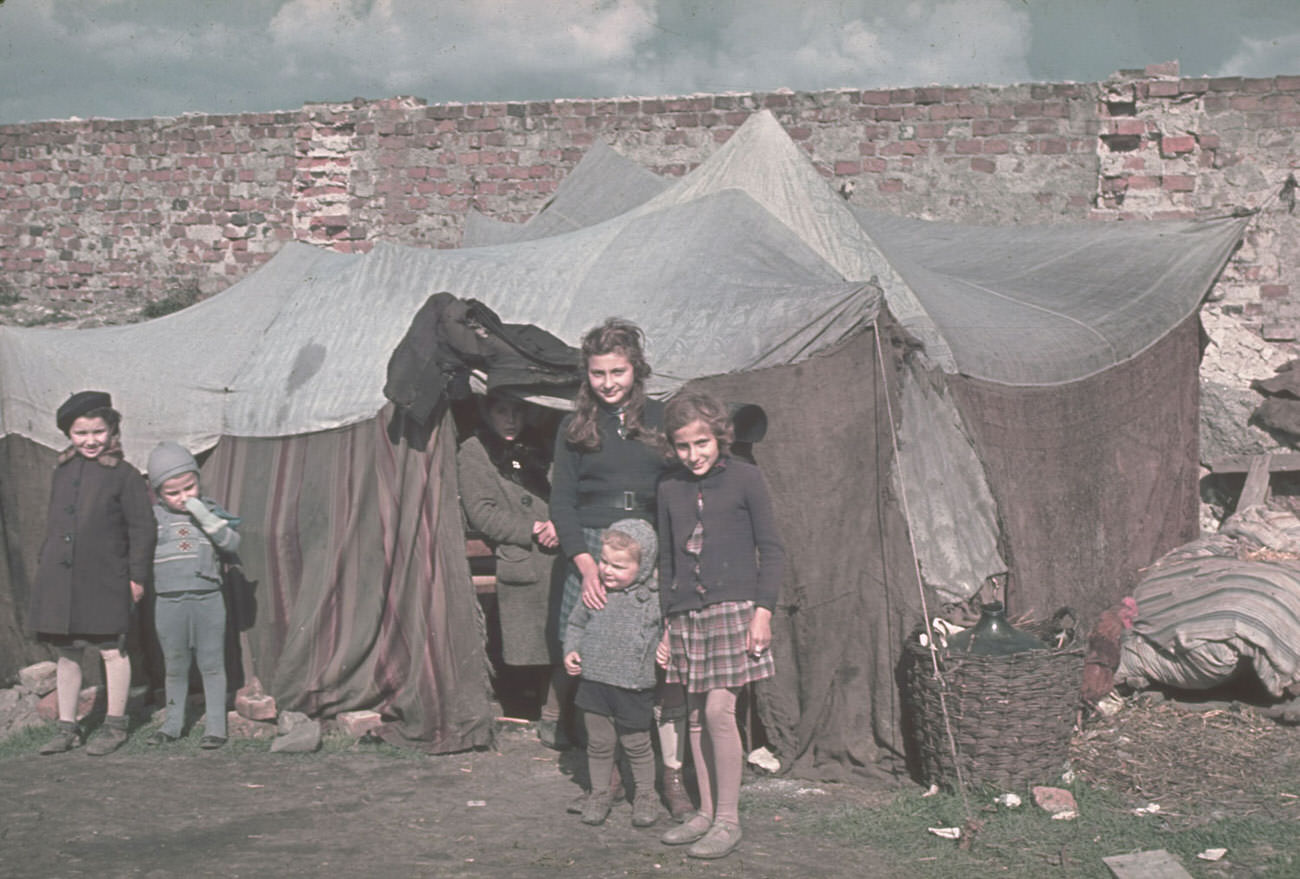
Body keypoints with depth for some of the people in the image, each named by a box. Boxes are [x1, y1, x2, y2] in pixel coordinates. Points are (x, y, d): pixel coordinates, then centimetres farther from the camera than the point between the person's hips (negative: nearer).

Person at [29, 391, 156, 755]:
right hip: (59, 580, 5)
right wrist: (43, 566, 17)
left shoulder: (124, 475, -6)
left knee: (111, 650, 3)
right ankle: (67, 727, 20)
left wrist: (137, 575, -8)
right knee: (66, 654, 11)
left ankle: (114, 725, 16)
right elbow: (53, 523, 19)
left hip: (105, 582, -5)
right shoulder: (62, 472, 11)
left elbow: (141, 528, -5)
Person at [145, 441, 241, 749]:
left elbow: (232, 544, -8)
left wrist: (205, 516, -17)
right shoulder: (153, 518, 4)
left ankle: (215, 726, 10)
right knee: (174, 667, 12)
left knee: (211, 664, 4)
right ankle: (173, 723, 24)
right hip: (168, 602, 1)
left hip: (208, 600, -1)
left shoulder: (209, 511, 3)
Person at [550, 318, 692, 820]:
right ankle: (609, 775, 15)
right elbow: (561, 501, 4)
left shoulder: (660, 419, 9)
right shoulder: (575, 428, 9)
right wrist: (585, 563, -9)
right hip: (591, 554, 1)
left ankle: (673, 778, 6)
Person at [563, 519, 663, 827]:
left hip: (634, 687, -3)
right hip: (594, 681, 3)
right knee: (598, 741, 13)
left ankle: (645, 793, 30)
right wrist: (571, 651, 2)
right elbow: (576, 624, 14)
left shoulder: (654, 597, -8)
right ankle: (600, 791, 31)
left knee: (636, 743, 11)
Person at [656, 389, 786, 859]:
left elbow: (771, 550, 0)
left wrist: (763, 610, -8)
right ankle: (706, 812, 20)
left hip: (733, 608, -5)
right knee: (696, 716, 8)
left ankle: (728, 819, 1)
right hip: (687, 613, 5)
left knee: (718, 710, -10)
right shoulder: (669, 488, 9)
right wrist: (666, 622, 14)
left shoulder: (745, 478, -3)